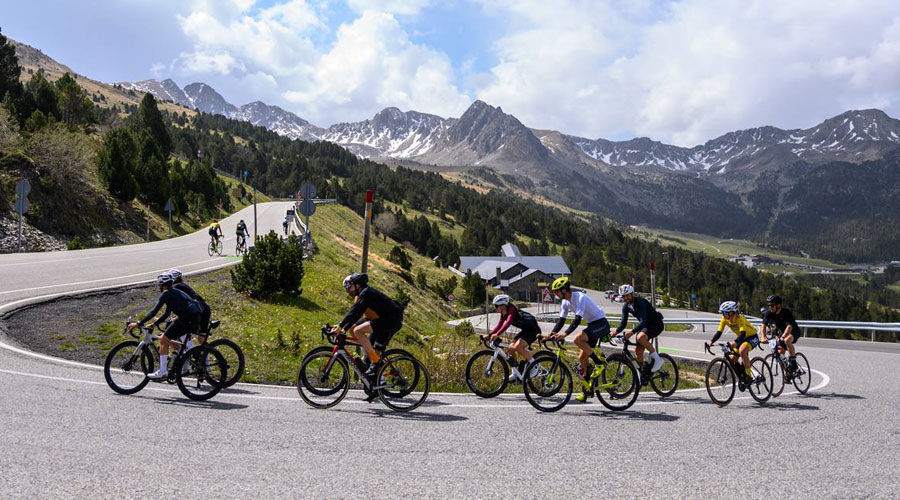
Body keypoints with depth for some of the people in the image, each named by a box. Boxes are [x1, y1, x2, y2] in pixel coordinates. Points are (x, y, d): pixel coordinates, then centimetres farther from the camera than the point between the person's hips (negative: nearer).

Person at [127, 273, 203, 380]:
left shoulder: (166, 294, -2)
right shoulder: (175, 292, 25)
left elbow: (154, 311, -8)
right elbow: (167, 314, 29)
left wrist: (138, 324, -5)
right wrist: (153, 324, 30)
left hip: (187, 318, -9)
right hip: (196, 318, 9)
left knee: (164, 340, -3)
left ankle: (163, 371, -5)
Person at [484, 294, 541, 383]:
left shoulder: (511, 310, -24)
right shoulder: (504, 314, 3)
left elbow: (508, 323, -39)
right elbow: (499, 325, 7)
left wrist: (497, 334, -48)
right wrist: (489, 335, -5)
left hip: (533, 329, -9)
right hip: (525, 330, 9)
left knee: (518, 346, -26)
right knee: (510, 349, 0)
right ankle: (515, 374, 11)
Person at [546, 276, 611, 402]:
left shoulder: (580, 297, -23)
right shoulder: (566, 302, 4)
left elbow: (578, 319, -33)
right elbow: (561, 320, 4)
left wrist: (565, 334, -42)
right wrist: (551, 335, -10)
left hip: (601, 324, -9)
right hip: (592, 325, 9)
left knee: (577, 338, -31)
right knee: (582, 357, 4)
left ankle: (599, 363, -17)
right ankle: (587, 389, 16)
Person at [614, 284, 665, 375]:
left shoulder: (640, 302, -28)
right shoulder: (626, 307, -4)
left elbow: (643, 322, -38)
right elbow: (623, 323, -2)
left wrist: (632, 332, -51)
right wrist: (615, 332, -20)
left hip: (656, 324, -8)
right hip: (645, 325, 8)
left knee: (640, 337, -34)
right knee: (638, 350, -1)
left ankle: (657, 358, -18)